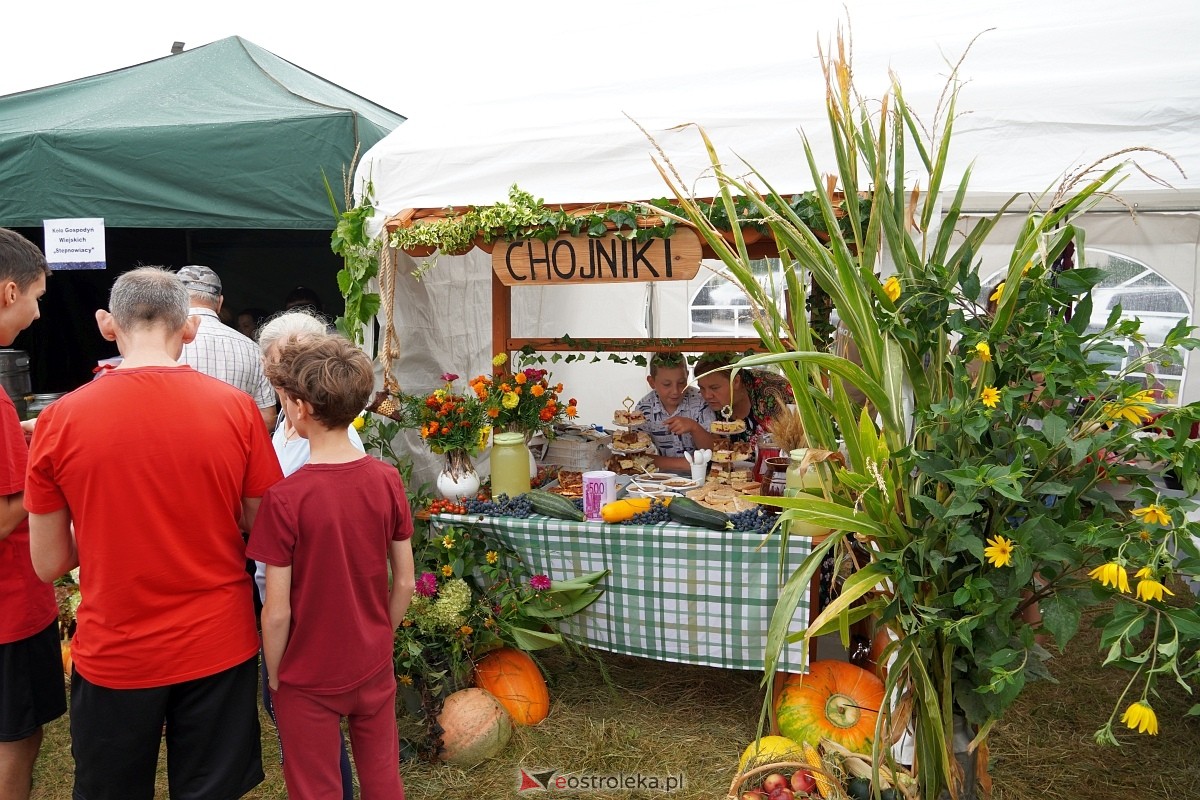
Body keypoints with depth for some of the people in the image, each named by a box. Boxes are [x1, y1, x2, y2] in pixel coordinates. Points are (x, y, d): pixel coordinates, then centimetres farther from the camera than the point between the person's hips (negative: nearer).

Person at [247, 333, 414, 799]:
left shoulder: (285, 499, -22)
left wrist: (273, 677, 0)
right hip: (374, 669, 4)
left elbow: (277, 612, -17)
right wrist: (380, 639, 12)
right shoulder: (387, 480, -11)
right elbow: (405, 582, -3)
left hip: (308, 679, -3)